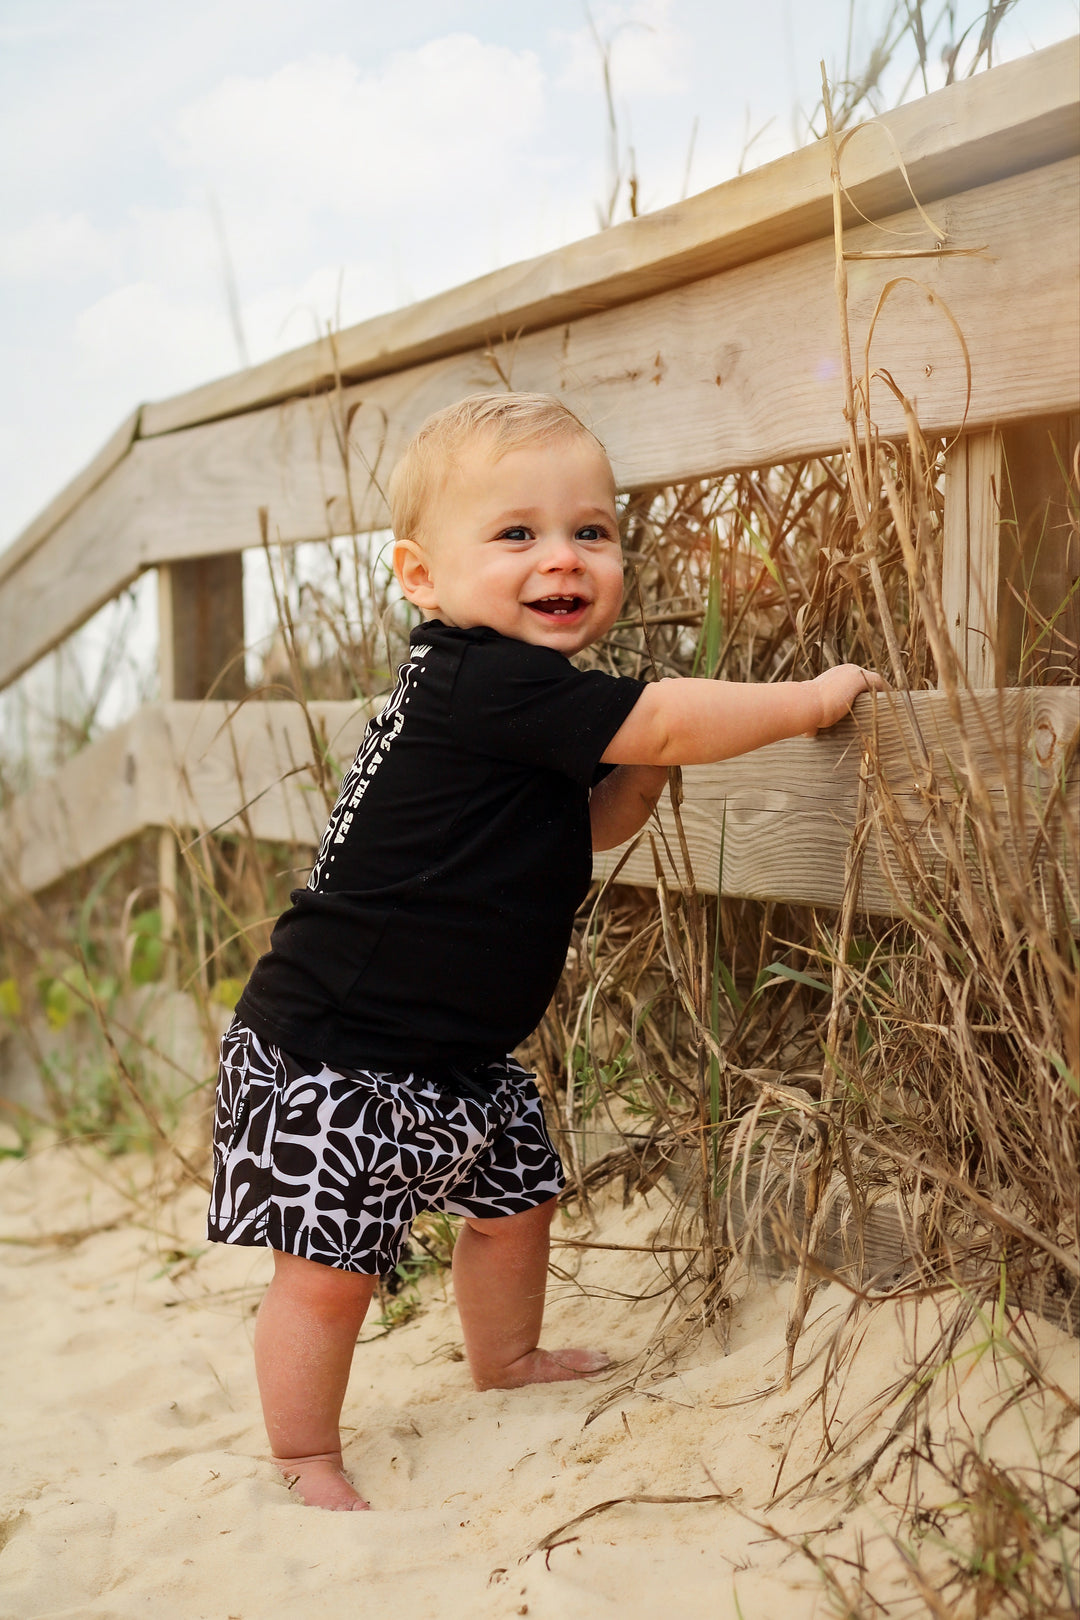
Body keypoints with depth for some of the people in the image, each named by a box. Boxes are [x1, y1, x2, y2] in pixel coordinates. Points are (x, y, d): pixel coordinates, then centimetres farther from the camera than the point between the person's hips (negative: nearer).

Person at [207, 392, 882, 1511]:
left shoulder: (523, 709, 7)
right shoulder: (486, 680, -25)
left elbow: (591, 827, 19)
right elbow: (668, 721, -27)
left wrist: (643, 758, 1)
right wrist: (813, 697, -14)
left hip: (454, 1052, 11)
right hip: (331, 1052, -10)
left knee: (514, 1196, 24)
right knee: (328, 1266, -3)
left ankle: (508, 1358, 48)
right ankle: (306, 1461, 18)